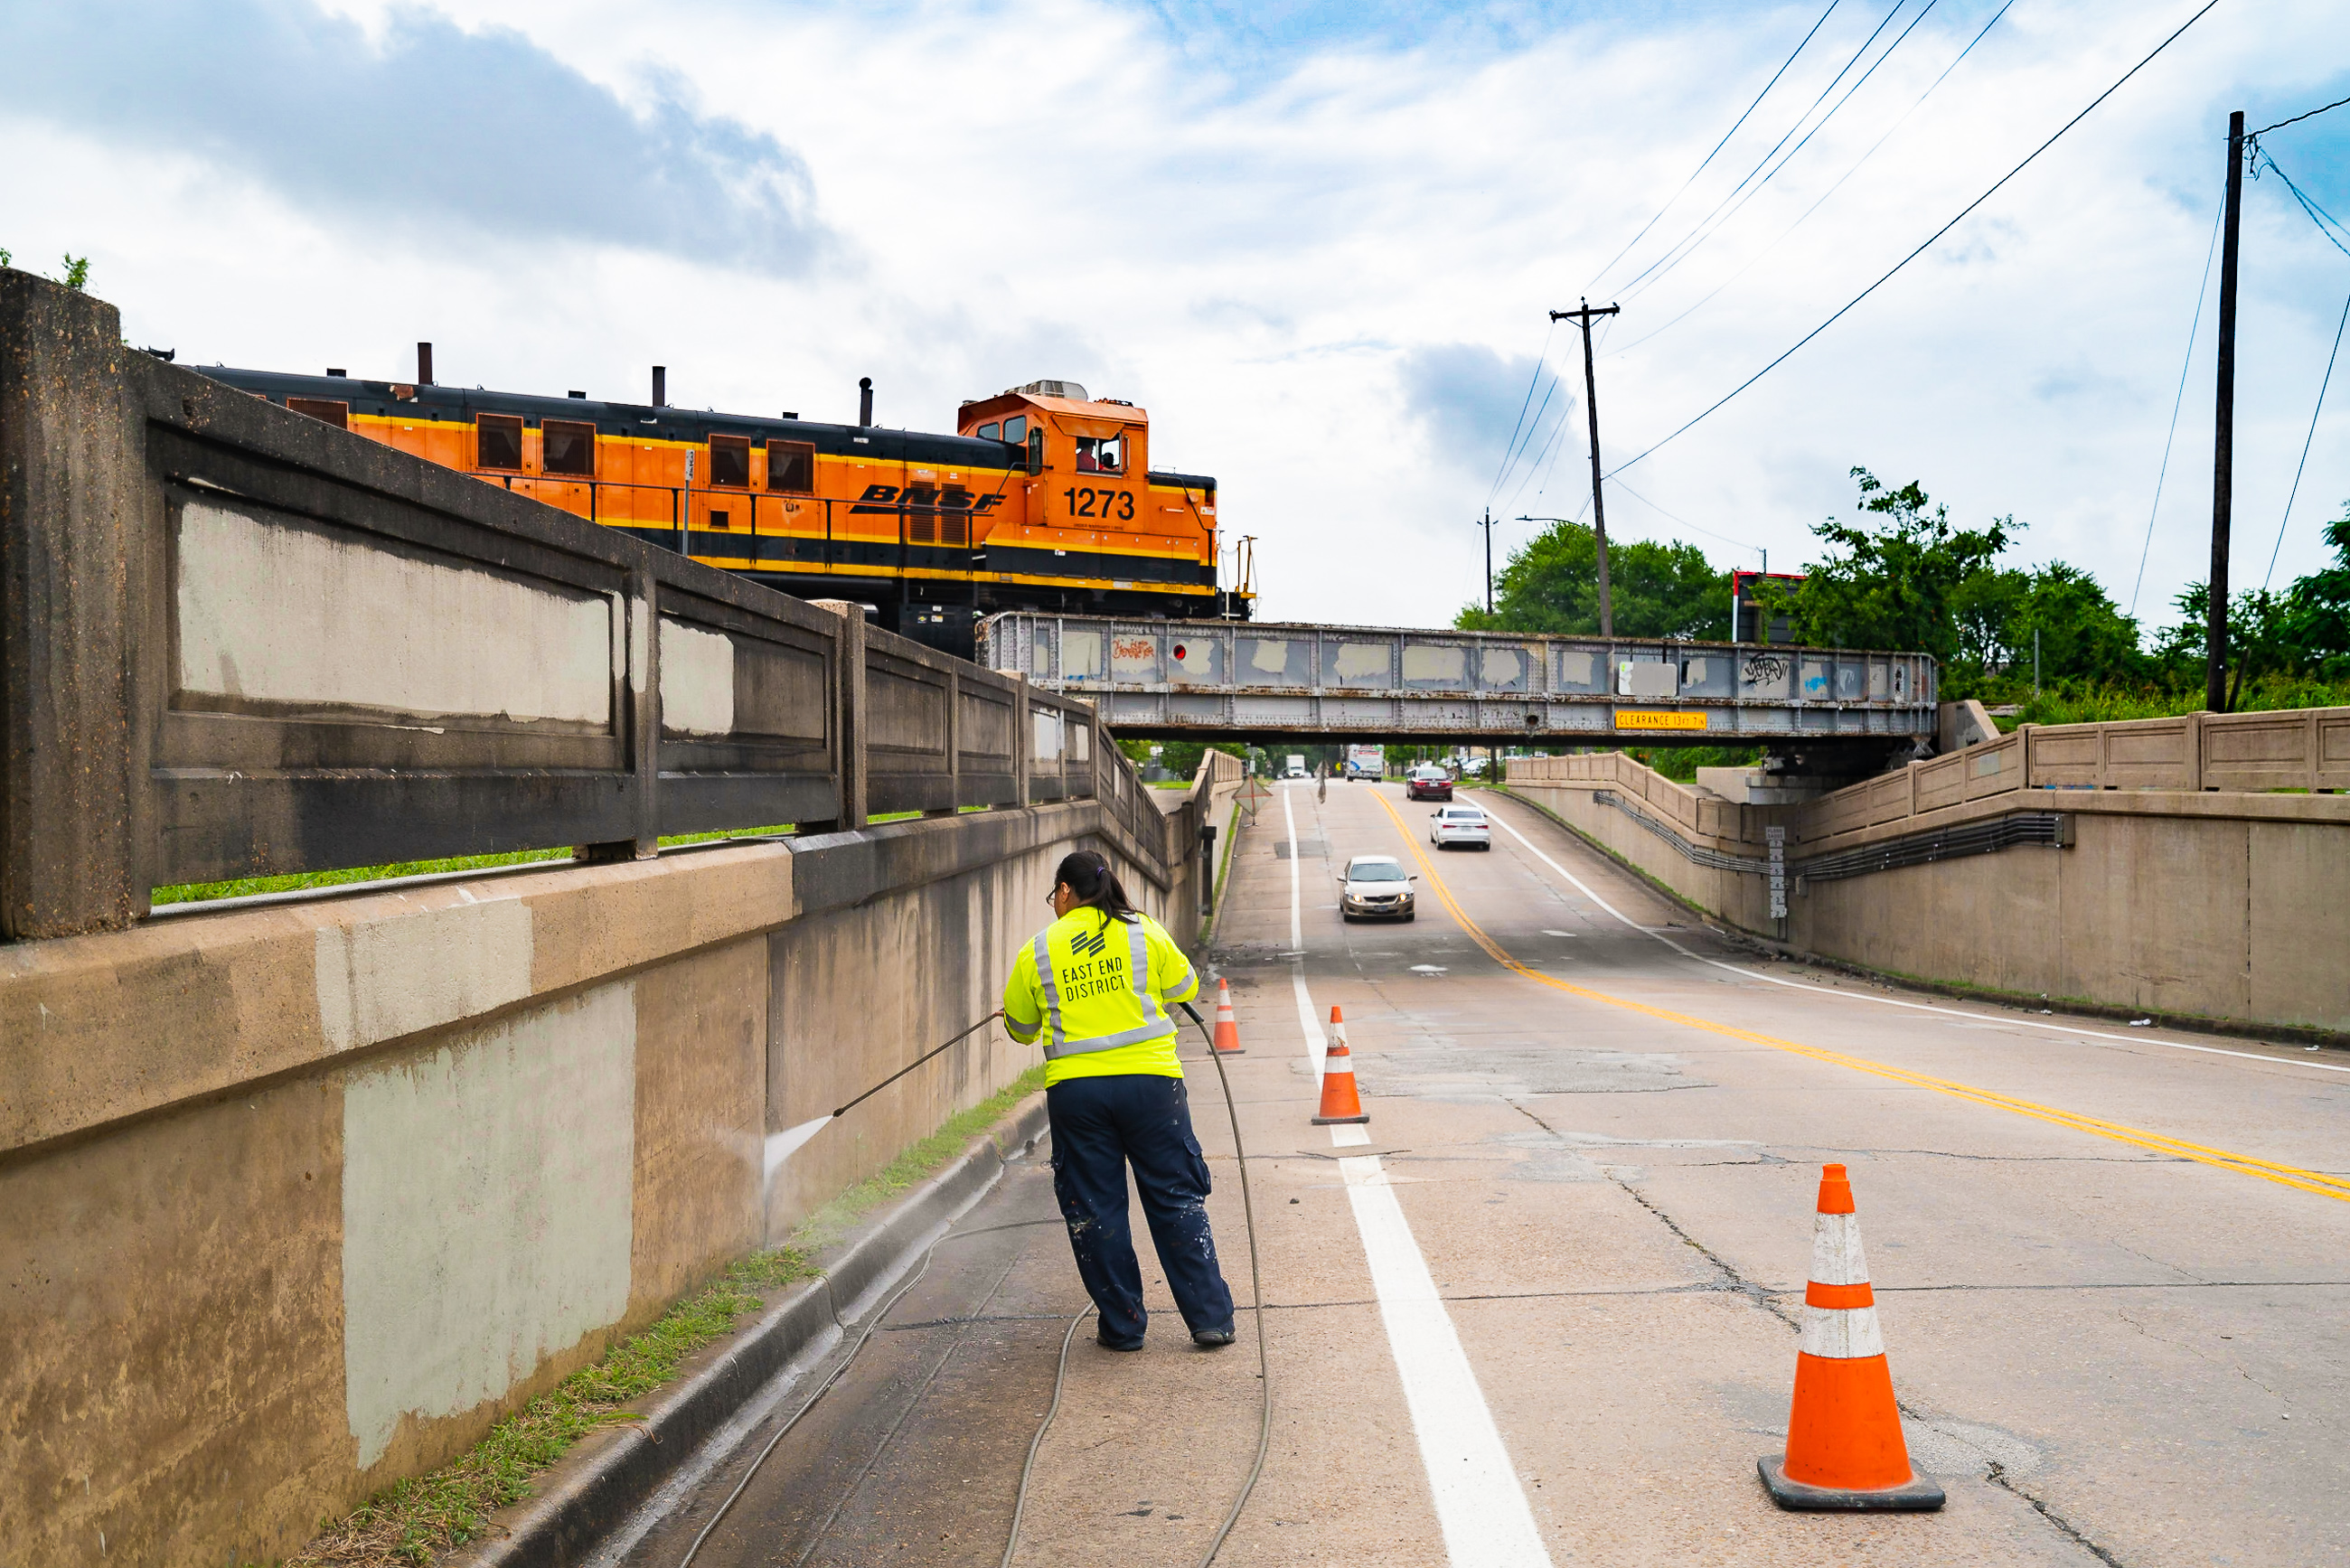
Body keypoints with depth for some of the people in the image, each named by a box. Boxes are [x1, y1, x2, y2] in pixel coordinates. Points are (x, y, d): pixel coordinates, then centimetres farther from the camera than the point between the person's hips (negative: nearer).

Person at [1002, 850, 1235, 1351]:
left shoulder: (1038, 951, 4)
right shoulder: (1145, 933, 3)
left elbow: (1019, 1027, 14)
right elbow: (1185, 987, 16)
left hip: (1074, 1089, 0)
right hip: (1150, 1080, 0)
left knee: (1094, 1211, 11)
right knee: (1177, 1201, 8)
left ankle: (1121, 1326, 16)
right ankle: (1211, 1319, 10)